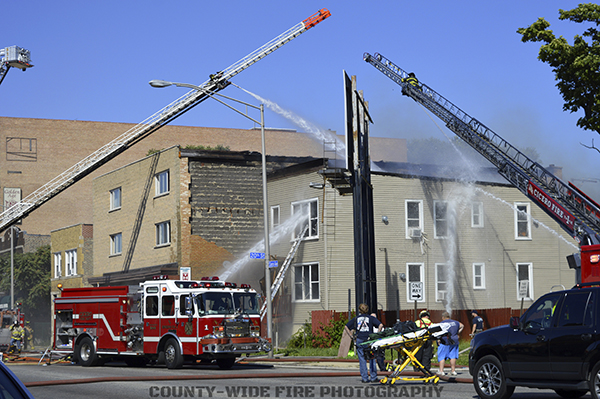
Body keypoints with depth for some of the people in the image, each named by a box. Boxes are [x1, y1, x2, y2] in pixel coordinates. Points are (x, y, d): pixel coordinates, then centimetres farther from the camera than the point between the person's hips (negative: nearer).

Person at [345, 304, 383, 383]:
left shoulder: (356, 319, 11)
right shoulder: (371, 318, 4)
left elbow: (346, 327, 13)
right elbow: (381, 325, -7)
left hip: (359, 340, 2)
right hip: (369, 340, -2)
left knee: (362, 360, 5)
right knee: (372, 359, 7)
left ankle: (365, 378, 3)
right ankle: (373, 378, 7)